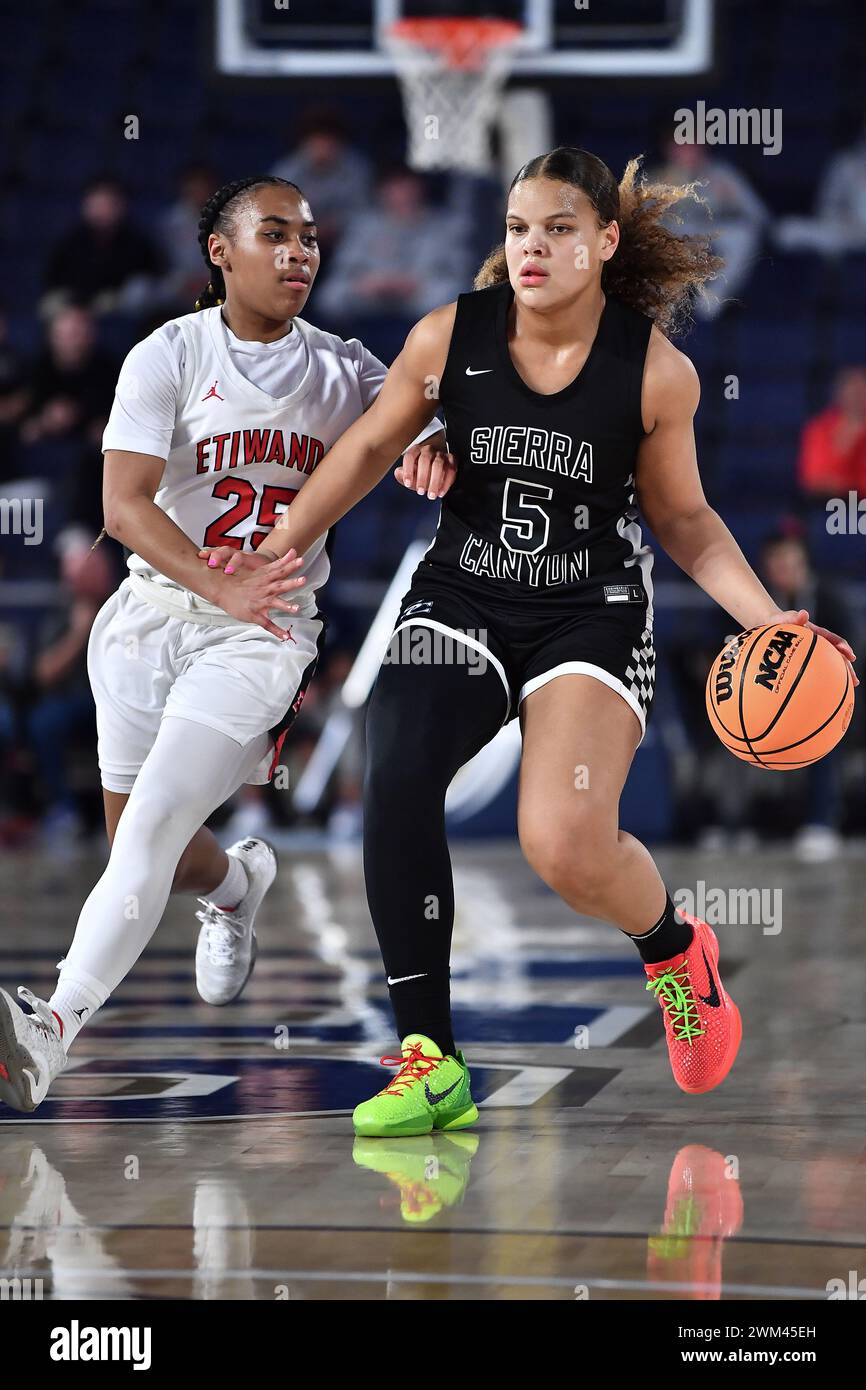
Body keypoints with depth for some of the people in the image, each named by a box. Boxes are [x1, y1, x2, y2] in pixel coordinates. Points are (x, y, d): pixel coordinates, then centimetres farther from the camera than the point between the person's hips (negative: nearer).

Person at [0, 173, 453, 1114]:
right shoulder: (170, 356, -6)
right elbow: (124, 506, -16)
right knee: (138, 843, 11)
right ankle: (235, 882, 46)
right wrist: (221, 586, -32)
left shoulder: (344, 372, 3)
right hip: (154, 611, 1)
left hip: (265, 634, -1)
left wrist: (434, 451, -23)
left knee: (150, 832, -18)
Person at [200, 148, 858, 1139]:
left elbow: (682, 519, 4)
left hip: (594, 612, -2)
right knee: (396, 786, -24)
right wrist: (283, 547, 3)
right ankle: (430, 1058, -14)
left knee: (567, 846, -23)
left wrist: (766, 618, -7)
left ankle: (675, 949, 14)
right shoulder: (449, 337, -7)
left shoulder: (656, 370, -9)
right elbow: (370, 447, 9)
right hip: (459, 598, 2)